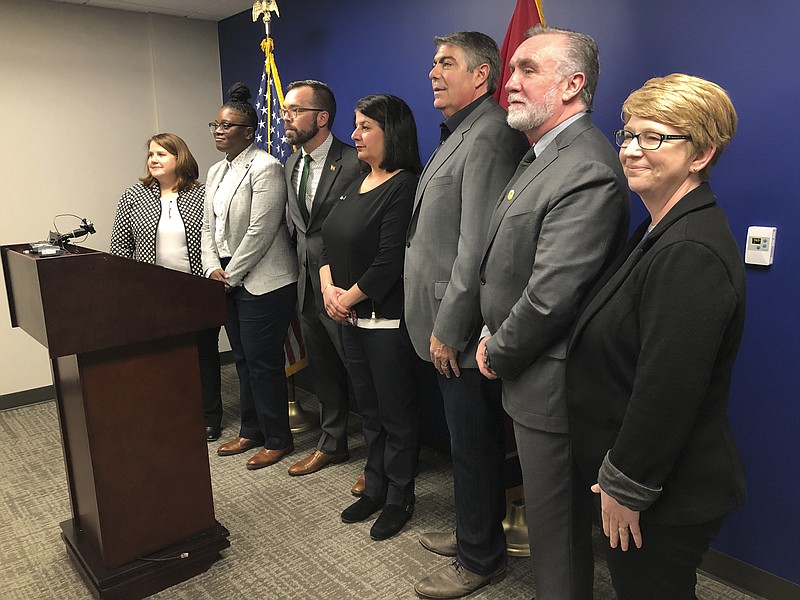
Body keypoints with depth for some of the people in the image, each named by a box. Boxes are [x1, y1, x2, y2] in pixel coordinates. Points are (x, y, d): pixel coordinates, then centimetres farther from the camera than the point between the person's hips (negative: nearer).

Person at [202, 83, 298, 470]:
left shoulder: (265, 168, -12)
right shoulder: (216, 172, 15)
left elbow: (260, 231, -18)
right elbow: (208, 226, 16)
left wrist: (232, 274, -13)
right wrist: (212, 267, 2)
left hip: (263, 282, -9)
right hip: (228, 280, 9)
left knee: (263, 361, -2)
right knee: (242, 359, 16)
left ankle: (277, 440, 14)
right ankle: (251, 430, 31)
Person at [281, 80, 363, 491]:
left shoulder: (354, 163, -15)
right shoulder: (290, 167, 11)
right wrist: (305, 271, 12)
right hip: (308, 287, 8)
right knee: (323, 370, 19)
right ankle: (331, 445, 37)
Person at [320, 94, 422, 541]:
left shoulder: (404, 186, -14)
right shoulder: (356, 183, 13)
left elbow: (390, 260, -20)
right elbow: (330, 241, 13)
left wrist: (350, 297, -10)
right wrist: (329, 289, -3)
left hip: (387, 320, -8)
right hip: (351, 318, 8)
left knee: (396, 412, 6)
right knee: (369, 408, 18)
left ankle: (400, 499, 24)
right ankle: (376, 488, 34)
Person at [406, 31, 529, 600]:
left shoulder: (489, 135, -16)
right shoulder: (459, 134, 16)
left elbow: (477, 248, -23)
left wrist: (448, 328, -18)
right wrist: (438, 323, 13)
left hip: (462, 330, -10)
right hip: (444, 323, 10)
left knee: (474, 446, 6)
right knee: (468, 440, 21)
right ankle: (474, 532, 40)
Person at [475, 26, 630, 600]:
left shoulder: (588, 172, -24)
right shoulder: (542, 154, 11)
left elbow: (551, 296, -27)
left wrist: (497, 354, -11)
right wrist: (497, 341, 6)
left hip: (550, 384, -10)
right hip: (526, 372, 10)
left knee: (555, 521, 9)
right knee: (545, 508, 25)